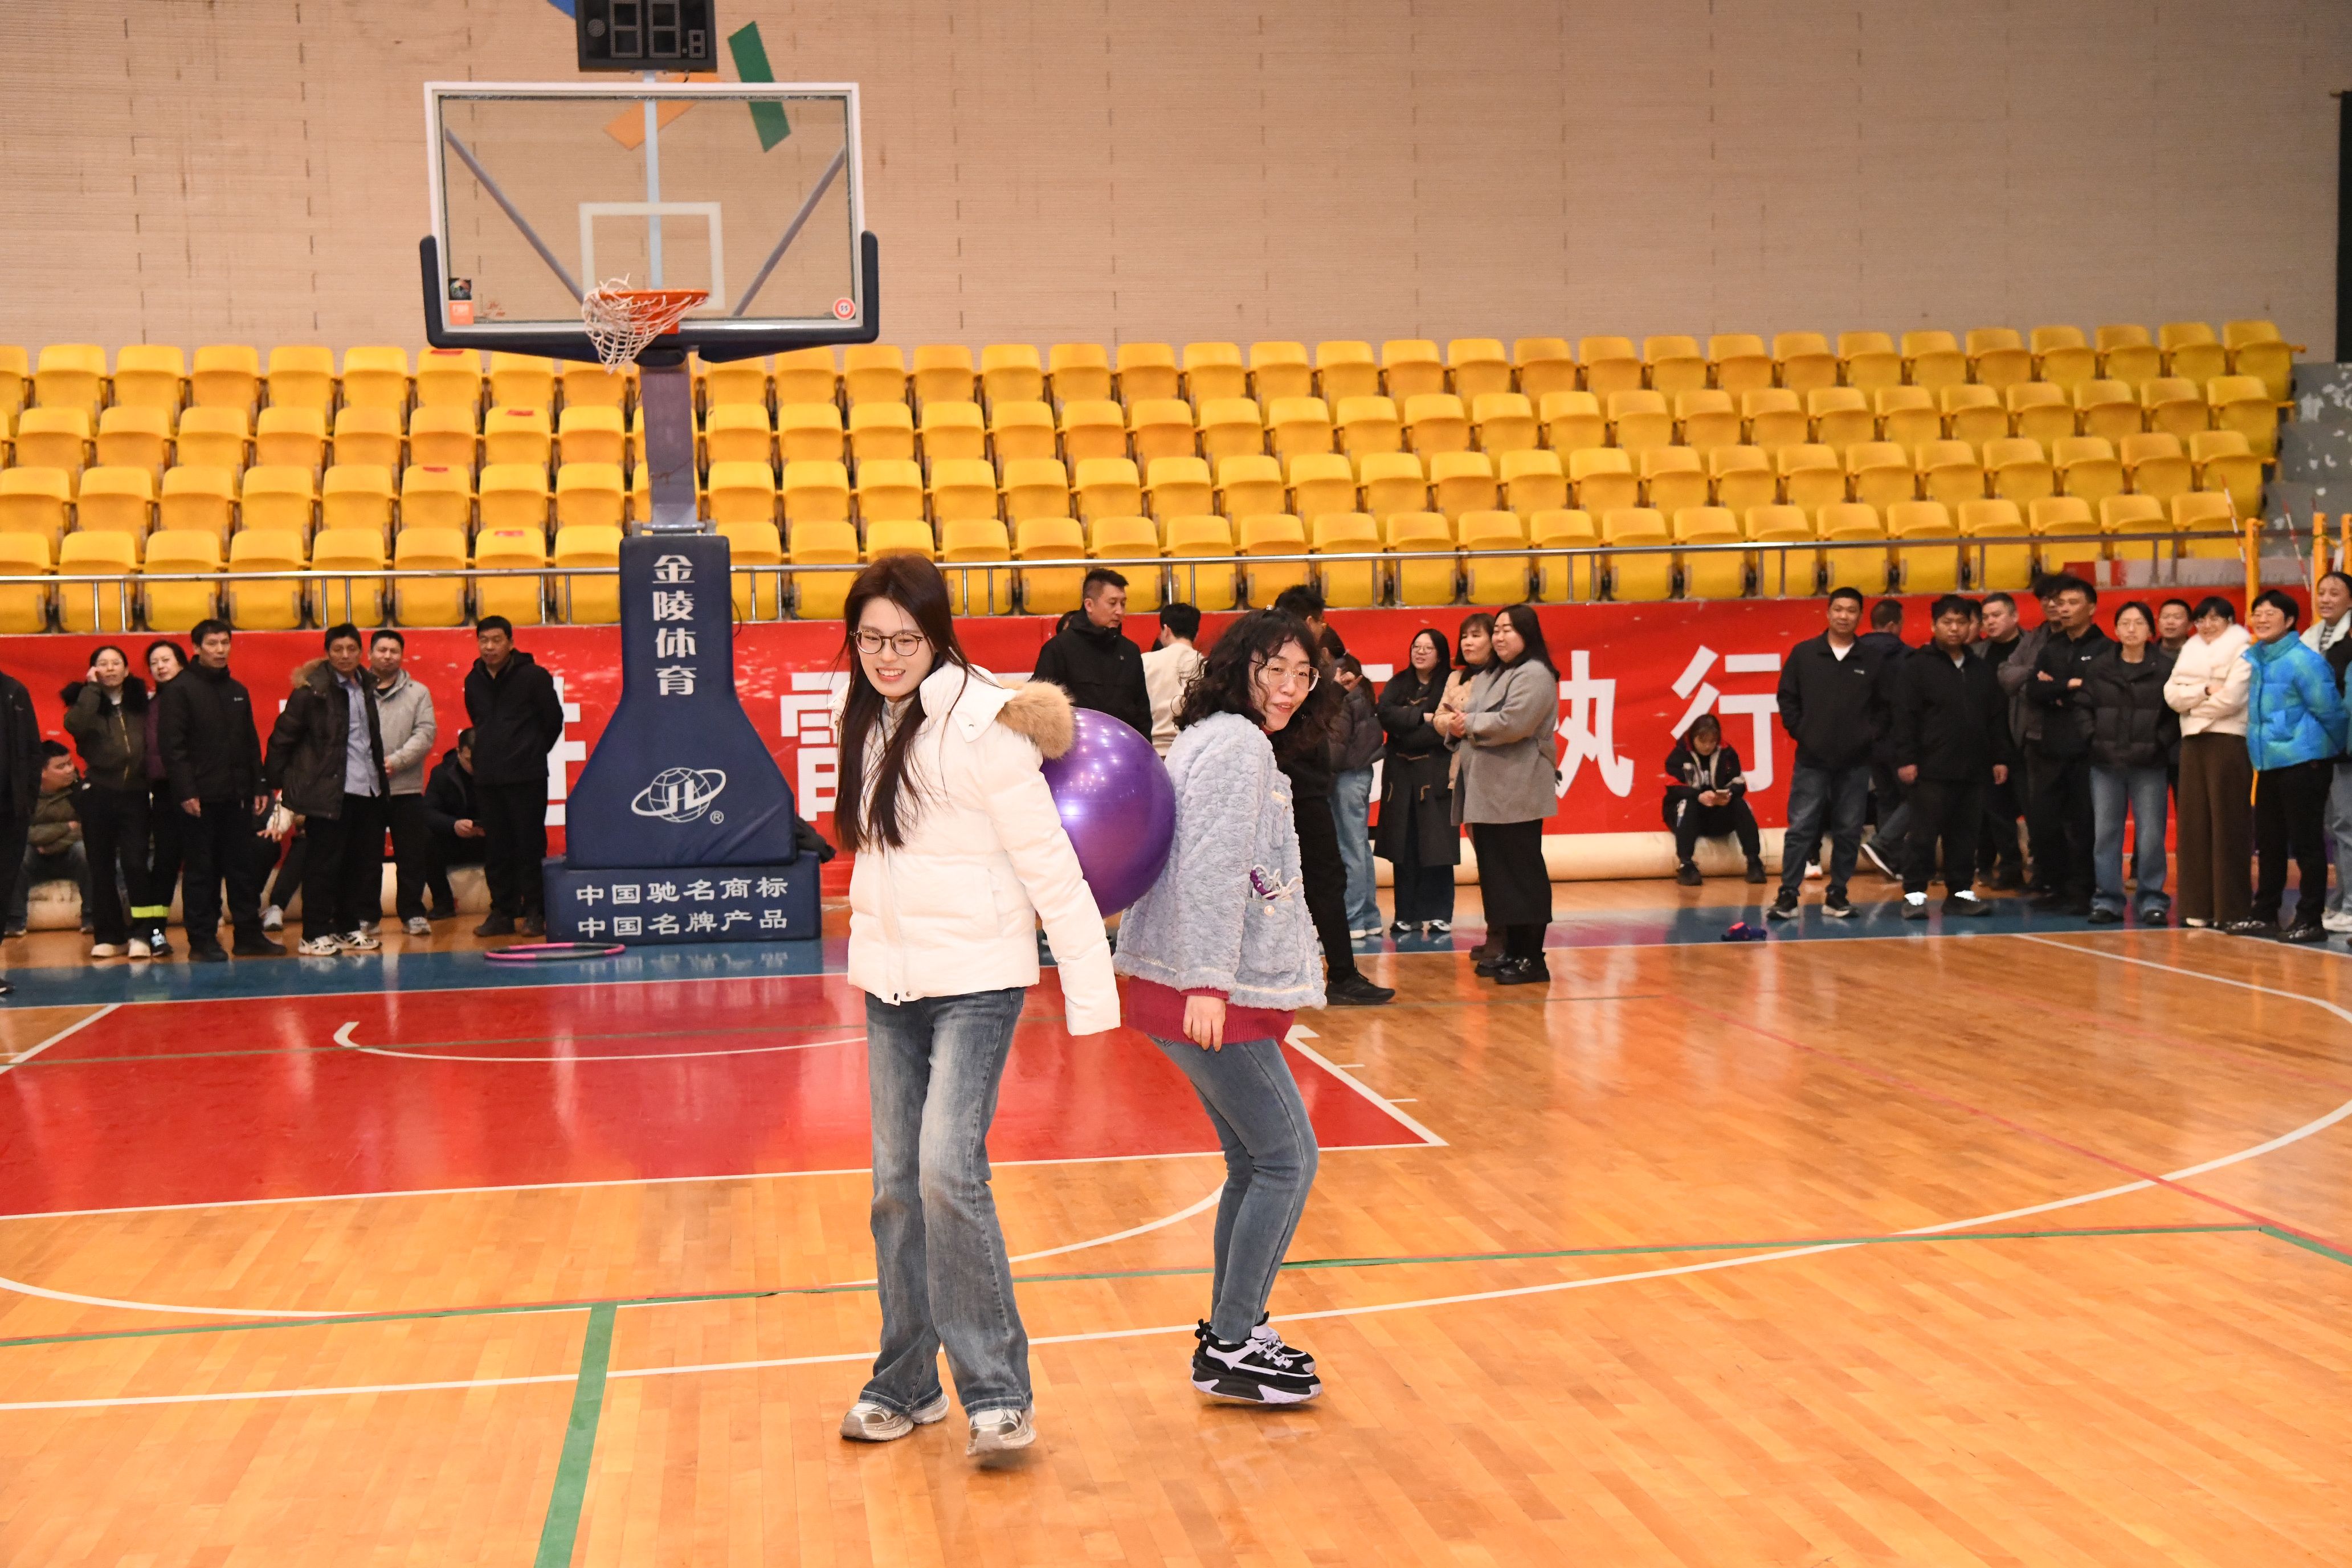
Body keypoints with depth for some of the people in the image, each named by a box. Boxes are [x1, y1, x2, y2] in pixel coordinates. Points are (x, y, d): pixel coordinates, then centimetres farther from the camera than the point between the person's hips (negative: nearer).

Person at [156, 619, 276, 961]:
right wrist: (186, 791, -17)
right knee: (202, 871, 0)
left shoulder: (238, 690, 15)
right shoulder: (180, 690, -4)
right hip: (200, 798, -6)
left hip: (236, 796, 6)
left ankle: (249, 935, 13)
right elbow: (172, 745, -11)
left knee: (244, 868, 7)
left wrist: (259, 787, 11)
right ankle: (202, 940, 6)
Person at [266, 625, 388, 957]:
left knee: (365, 862, 10)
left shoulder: (368, 686, 11)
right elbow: (282, 736, -6)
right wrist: (274, 781, -6)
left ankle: (349, 928, 20)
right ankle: (315, 935, 5)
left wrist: (380, 771, 12)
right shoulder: (313, 690, -9)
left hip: (369, 790, 7)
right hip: (329, 791, -7)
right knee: (323, 864, -2)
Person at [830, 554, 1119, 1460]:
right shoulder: (870, 724, 6)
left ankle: (997, 1394, -6)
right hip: (889, 984, 7)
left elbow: (1050, 865, -15)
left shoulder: (982, 727, -15)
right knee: (897, 1185, 10)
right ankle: (906, 1385, 23)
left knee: (949, 1172, -17)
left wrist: (1089, 995, -14)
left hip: (976, 981, -7)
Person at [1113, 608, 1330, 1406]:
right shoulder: (1238, 744, -13)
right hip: (1209, 993, -10)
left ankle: (1230, 1328, 24)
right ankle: (1230, 1348, -1)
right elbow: (1212, 870, -21)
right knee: (1287, 1159, -6)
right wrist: (1208, 983, -26)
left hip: (1211, 990, 10)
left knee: (1255, 1163, 16)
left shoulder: (1213, 740, 19)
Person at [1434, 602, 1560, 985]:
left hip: (1517, 794, -9)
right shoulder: (1488, 676, 20)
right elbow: (1464, 720, 19)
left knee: (1521, 873, -7)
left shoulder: (1534, 675, -9)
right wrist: (1455, 724, -4)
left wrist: (1468, 723, -8)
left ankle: (1532, 958, -4)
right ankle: (1512, 951, 18)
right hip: (1487, 792, 9)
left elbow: (1512, 723, -20)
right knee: (1495, 872, 11)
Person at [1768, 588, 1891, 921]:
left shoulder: (1872, 661, 3)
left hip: (1856, 763, 1)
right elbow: (1787, 697, 6)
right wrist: (1798, 731, -2)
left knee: (1849, 831, 5)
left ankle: (1837, 894, 14)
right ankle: (1788, 894, 2)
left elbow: (1884, 706, 9)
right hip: (1812, 760, -1)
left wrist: (1872, 734, -1)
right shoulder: (1804, 653, 1)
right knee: (1801, 828, -2)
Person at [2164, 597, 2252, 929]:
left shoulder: (2242, 652, -3)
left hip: (2228, 740, -6)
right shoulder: (2190, 652, 17)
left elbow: (2232, 698, -15)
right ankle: (2198, 906, 8)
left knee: (2227, 824, -6)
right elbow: (2171, 694, 4)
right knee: (2194, 823, 4)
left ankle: (2231, 909, -2)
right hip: (2193, 741, 6)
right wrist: (2205, 691, -11)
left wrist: (2192, 704, -1)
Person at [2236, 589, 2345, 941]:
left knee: (2306, 844, -2)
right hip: (2268, 764, 8)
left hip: (2303, 763, -8)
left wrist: (2335, 750, 1)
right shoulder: (2253, 658, 9)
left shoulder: (2303, 660, -14)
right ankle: (2265, 914, 24)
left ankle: (2310, 921, 3)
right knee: (2269, 843, 14)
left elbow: (2328, 710, -9)